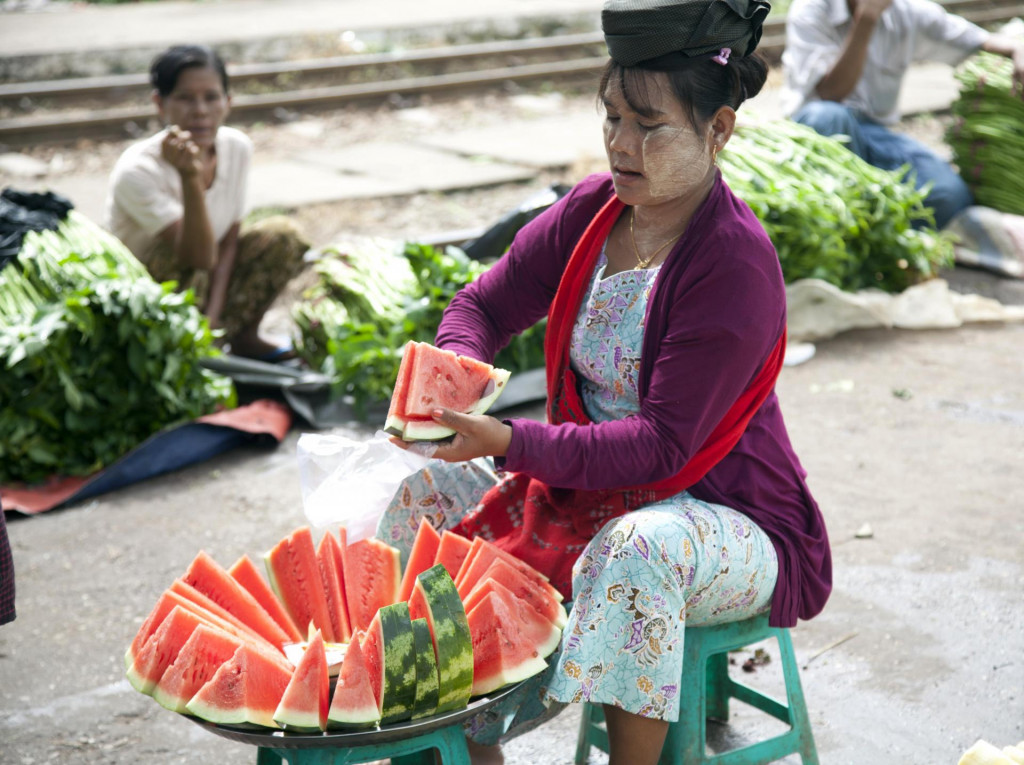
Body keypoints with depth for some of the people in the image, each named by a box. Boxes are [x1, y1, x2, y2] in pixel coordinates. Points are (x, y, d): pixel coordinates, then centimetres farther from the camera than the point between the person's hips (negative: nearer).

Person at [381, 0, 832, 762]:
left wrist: (508, 442, -33)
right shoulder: (592, 209, -1)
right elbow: (484, 305, 7)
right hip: (591, 481, 8)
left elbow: (661, 445, -25)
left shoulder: (736, 264, -23)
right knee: (427, 495, -3)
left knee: (634, 551, -39)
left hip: (728, 519, -7)